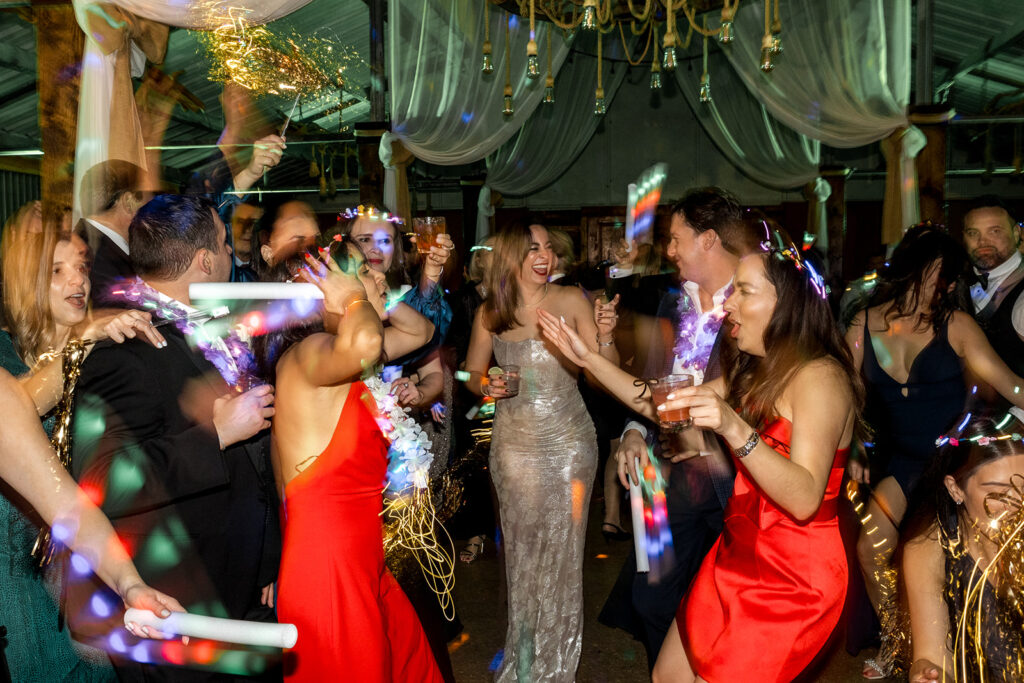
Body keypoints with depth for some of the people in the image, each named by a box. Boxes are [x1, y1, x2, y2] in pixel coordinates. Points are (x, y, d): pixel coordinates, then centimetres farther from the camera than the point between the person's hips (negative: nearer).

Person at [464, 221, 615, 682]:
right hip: (514, 445, 2)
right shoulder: (489, 315, 1)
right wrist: (486, 385, -9)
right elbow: (471, 373, 12)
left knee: (563, 548, 6)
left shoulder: (572, 302, -6)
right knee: (521, 547, 12)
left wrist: (605, 333, -25)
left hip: (569, 441, -2)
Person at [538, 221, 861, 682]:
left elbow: (805, 500, -27)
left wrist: (735, 428, -40)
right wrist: (587, 358, 6)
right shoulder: (756, 371, 9)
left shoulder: (819, 376, -18)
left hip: (793, 579, -8)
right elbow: (659, 406, 11)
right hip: (738, 556, 8)